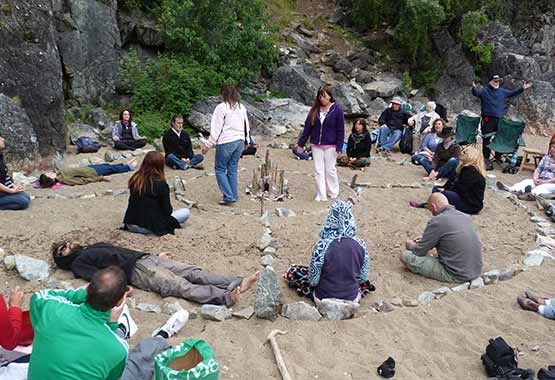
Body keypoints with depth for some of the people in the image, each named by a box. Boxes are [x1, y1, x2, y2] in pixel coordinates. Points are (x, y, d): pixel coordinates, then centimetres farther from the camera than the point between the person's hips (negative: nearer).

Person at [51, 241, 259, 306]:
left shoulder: (96, 246, 33)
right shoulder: (78, 263, 11)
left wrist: (156, 254, 26)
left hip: (146, 258, 7)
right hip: (137, 271, -7)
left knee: (193, 272, -11)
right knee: (183, 286, -25)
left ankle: (236, 283, -22)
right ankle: (226, 297, -40)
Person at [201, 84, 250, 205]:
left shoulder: (221, 107, -10)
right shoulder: (242, 107, 9)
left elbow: (216, 128, -11)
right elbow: (247, 126, 16)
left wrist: (208, 145, -6)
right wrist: (246, 141, 26)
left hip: (226, 142, -6)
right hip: (240, 141, 6)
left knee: (220, 169, 6)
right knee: (233, 169, 14)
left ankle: (229, 197, 1)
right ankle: (233, 196, 17)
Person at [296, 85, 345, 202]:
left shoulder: (337, 110, -7)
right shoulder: (315, 110, 4)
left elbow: (340, 130, -7)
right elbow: (307, 127, 7)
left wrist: (339, 148, -12)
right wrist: (301, 143, 5)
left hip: (330, 146, -4)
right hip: (316, 145, 4)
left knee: (330, 170, 6)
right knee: (318, 170, 5)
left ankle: (333, 192, 26)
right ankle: (321, 195, 13)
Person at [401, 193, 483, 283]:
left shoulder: (437, 221, -16)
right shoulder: (466, 216, 7)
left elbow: (419, 252, -8)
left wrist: (411, 245, 16)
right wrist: (425, 240, 29)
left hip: (456, 275, -9)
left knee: (405, 255, -7)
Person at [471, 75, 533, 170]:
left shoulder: (502, 91, 17)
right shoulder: (484, 90, 0)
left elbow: (512, 93, 25)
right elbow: (476, 93, -17)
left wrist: (522, 88, 20)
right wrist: (474, 88, -39)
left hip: (499, 119, 6)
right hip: (488, 119, -5)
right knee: (487, 139, -5)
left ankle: (498, 156, 24)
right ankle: (486, 158, 0)